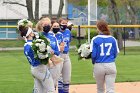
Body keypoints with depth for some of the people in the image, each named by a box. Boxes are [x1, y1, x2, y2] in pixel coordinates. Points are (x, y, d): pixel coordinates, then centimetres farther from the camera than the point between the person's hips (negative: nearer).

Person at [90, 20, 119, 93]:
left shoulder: (95, 39, -7)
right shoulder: (113, 39, 1)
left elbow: (93, 54, -7)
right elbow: (116, 54, 6)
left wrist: (93, 62, 13)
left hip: (99, 66, -1)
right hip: (111, 66, 1)